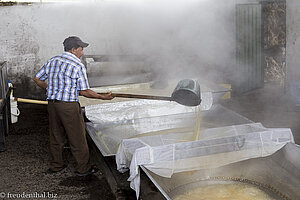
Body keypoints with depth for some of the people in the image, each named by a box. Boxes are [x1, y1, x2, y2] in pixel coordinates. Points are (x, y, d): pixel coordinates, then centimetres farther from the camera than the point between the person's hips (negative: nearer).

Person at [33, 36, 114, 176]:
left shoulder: (52, 61, 10)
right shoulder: (78, 66, -10)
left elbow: (37, 79, 16)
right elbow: (84, 92, -11)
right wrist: (103, 97, -2)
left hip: (51, 103, 7)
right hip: (69, 105, -7)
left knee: (56, 135, 18)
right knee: (77, 138, 5)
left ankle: (56, 166, 30)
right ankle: (83, 168, 14)